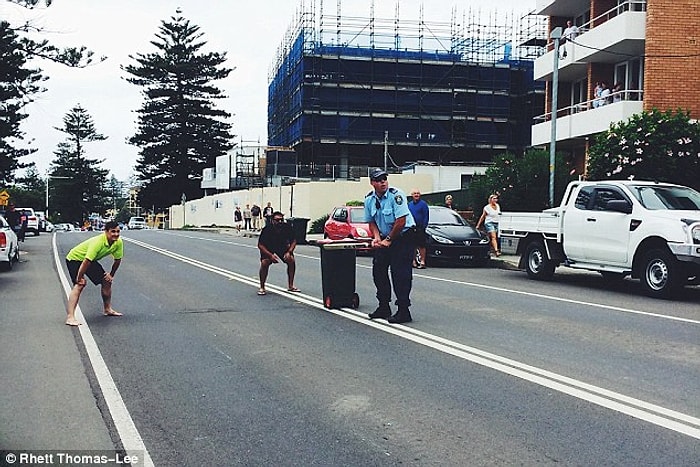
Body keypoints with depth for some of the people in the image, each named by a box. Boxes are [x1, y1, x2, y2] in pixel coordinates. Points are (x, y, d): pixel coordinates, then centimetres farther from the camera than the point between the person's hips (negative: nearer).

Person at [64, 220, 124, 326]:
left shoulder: (118, 242, -16)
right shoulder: (98, 242, -38)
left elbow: (117, 259, 0)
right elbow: (86, 261, -38)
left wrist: (111, 274, 5)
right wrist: (80, 278, -33)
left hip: (91, 260, 8)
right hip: (75, 258, -8)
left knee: (107, 281, 8)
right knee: (80, 284, -26)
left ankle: (108, 309, 29)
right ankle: (70, 317, -33)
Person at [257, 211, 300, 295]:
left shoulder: (287, 227, -21)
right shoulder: (267, 229, -28)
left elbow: (293, 241, -7)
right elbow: (260, 245, -20)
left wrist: (289, 252, -22)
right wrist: (270, 255, -32)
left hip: (282, 249, 2)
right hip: (268, 250, -2)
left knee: (291, 260, -19)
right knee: (264, 263, -26)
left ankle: (290, 286, -4)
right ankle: (262, 288, -8)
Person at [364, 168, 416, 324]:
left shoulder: (396, 195, -20)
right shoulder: (369, 199, 1)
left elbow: (401, 221, -23)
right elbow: (371, 222, 11)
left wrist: (388, 240, -16)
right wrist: (376, 238, -8)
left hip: (404, 236, -7)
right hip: (385, 237, 7)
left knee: (400, 273, -12)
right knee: (378, 269, 8)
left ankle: (403, 312, -8)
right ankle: (383, 307, 20)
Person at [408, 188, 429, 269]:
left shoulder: (423, 204, -3)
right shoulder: (409, 204, 12)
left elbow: (426, 217, -5)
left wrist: (423, 226, -11)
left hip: (420, 228, -5)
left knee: (421, 245, -5)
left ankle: (422, 262, -2)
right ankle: (414, 261, 17)